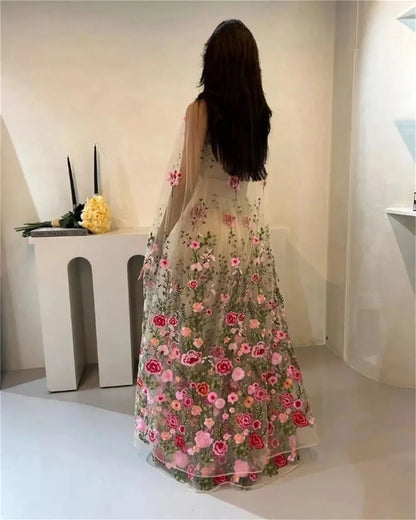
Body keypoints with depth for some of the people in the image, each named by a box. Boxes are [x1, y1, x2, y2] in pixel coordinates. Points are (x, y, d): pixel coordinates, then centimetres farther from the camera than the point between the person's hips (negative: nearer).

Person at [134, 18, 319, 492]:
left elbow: (181, 183, -13)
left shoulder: (201, 110, -10)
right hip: (251, 238, 6)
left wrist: (157, 243, -4)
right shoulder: (260, 112, 7)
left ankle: (196, 444, 26)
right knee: (251, 340, 15)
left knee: (195, 343, 8)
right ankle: (257, 441, 34)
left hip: (201, 240, -6)